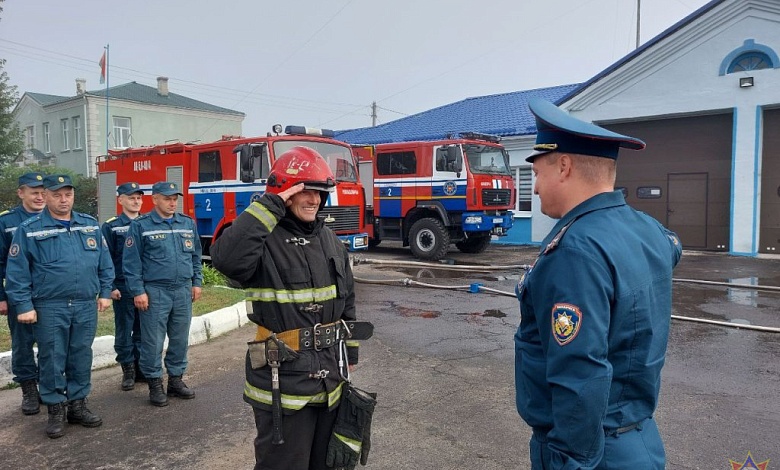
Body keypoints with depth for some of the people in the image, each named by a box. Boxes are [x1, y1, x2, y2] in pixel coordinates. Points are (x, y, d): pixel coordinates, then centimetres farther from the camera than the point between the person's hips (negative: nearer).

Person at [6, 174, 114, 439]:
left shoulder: (90, 225, 8)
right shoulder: (29, 229, -3)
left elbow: (104, 262, 12)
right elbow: (17, 271, -4)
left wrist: (105, 292, 8)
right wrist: (23, 305, -8)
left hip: (86, 306, 3)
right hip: (50, 308, -3)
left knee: (81, 358, 11)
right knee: (52, 360, 5)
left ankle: (78, 405, 24)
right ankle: (56, 411, 19)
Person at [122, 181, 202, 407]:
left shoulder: (188, 224, 9)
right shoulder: (140, 226, -4)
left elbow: (196, 256, 16)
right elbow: (131, 262, -6)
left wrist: (196, 282, 10)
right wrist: (138, 291, -10)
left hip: (183, 291, 4)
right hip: (155, 291, -4)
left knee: (180, 339, 11)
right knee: (153, 341, 2)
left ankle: (176, 379, 24)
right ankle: (155, 383, 15)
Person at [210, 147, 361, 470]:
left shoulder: (332, 242, 6)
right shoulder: (264, 241, -15)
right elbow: (226, 258, -39)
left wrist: (349, 360, 17)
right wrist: (271, 205, -30)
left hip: (330, 381, 7)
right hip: (282, 386, -6)